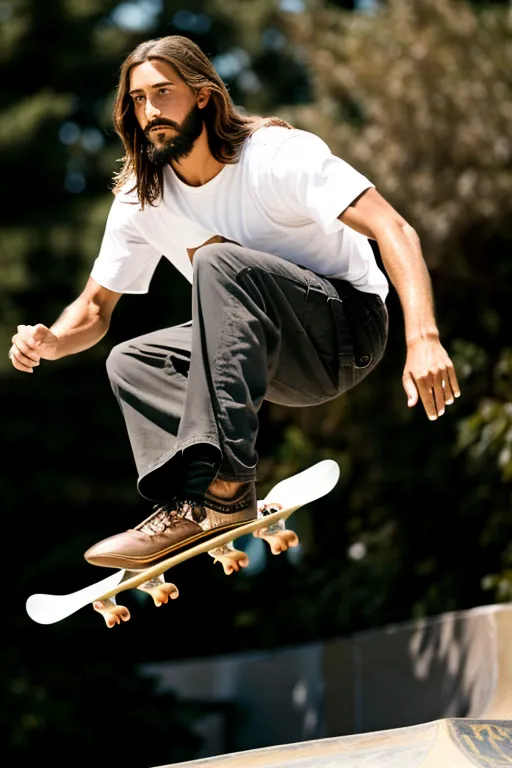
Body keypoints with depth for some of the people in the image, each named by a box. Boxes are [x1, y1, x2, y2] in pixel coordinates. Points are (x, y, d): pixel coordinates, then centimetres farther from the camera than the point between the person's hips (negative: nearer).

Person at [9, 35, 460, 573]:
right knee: (129, 362, -2)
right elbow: (95, 308, 12)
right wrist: (50, 343, -13)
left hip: (349, 329, -7)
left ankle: (223, 485, -38)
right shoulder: (139, 199, 2)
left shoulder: (276, 154, -17)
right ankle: (192, 502, -27)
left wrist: (423, 340, -43)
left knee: (219, 260, -29)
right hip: (281, 362, 7)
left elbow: (393, 231, -28)